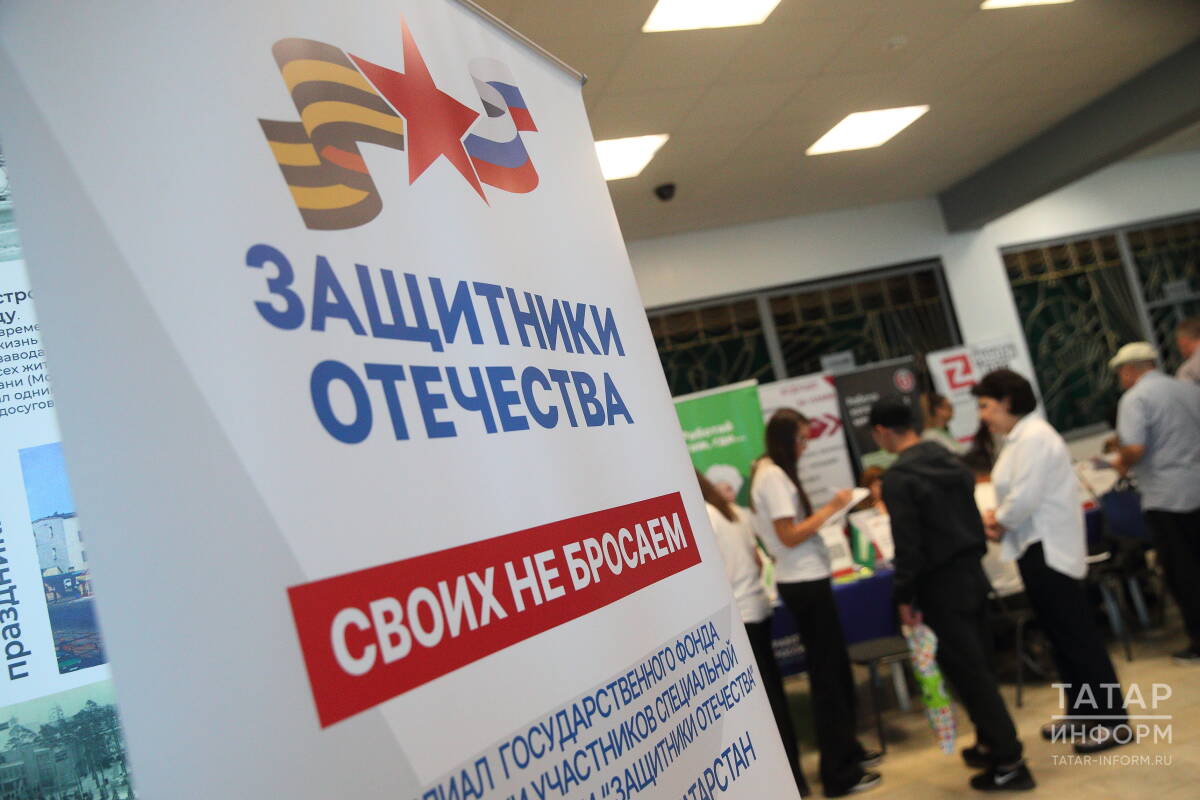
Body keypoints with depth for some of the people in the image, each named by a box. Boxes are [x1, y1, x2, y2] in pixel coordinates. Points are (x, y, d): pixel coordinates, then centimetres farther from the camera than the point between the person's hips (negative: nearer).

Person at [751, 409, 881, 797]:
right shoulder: (773, 477, -18)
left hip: (805, 580, 10)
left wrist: (826, 512, 9)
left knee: (836, 668, 20)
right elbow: (790, 536, -22)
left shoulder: (771, 473, 12)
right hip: (804, 584, -10)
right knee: (827, 674, 0)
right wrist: (830, 508, -17)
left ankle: (847, 751, 35)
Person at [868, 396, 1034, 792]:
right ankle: (992, 743, 31)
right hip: (972, 573, 8)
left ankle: (1008, 763, 5)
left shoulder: (898, 477, -18)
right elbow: (973, 515, 11)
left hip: (941, 585, -8)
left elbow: (907, 545, -19)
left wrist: (904, 597, -10)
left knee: (968, 671, 0)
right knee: (979, 663, 19)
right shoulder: (950, 459, 5)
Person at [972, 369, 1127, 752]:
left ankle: (1110, 720, 7)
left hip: (1049, 549, -10)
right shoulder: (1019, 438, 13)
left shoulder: (1034, 437, -19)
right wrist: (998, 516, 2)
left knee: (1076, 633, -2)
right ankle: (1081, 714, 27)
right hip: (1037, 548, 10)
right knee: (1061, 635, 17)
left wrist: (998, 522, -9)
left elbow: (1025, 497, -26)